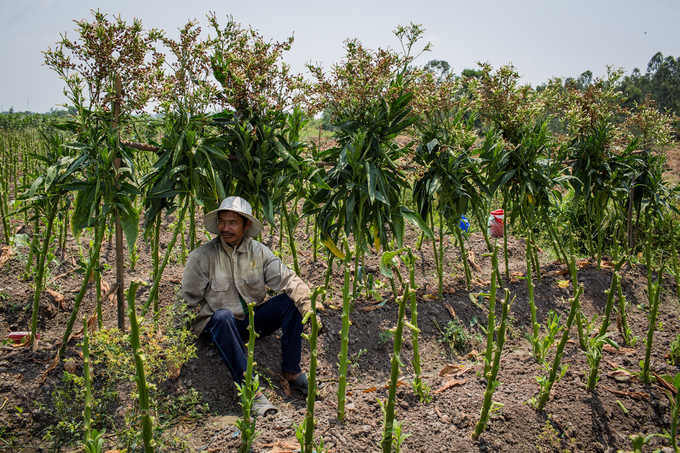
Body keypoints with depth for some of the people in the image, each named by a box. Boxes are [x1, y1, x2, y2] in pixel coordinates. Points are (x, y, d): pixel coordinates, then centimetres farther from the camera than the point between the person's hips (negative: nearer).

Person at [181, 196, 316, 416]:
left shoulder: (259, 252, 0)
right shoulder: (202, 256, -8)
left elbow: (286, 279, -10)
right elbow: (189, 299, -4)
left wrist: (307, 304, -27)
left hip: (254, 320, 3)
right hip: (218, 325, -3)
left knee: (291, 301, -19)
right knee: (223, 316, -38)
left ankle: (291, 371, -16)